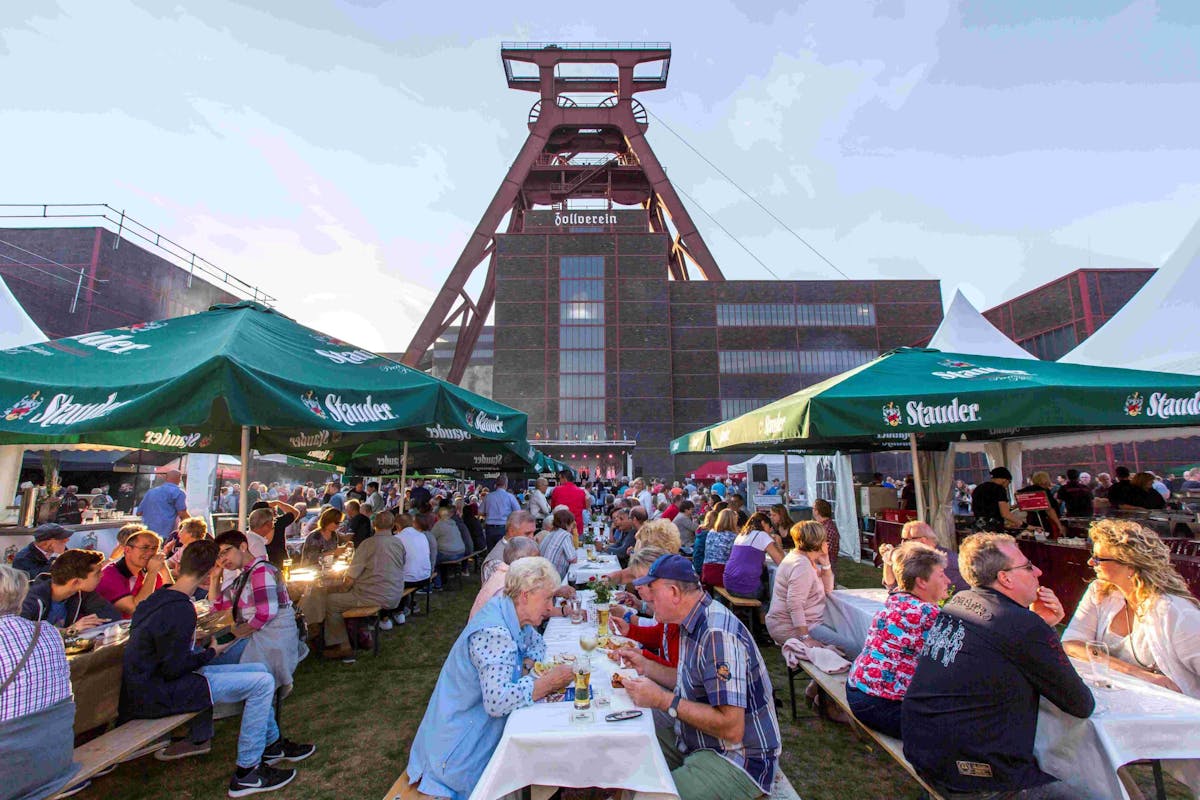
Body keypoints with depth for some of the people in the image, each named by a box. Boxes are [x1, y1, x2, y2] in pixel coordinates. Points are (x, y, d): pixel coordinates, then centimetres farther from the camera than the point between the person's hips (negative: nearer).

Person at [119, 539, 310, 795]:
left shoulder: (159, 596, 5)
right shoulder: (181, 610, -26)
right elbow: (173, 669, -23)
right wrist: (212, 652, -9)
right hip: (158, 695, -10)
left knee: (259, 670, 10)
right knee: (262, 682, -16)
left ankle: (272, 744, 25)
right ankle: (246, 773, -4)